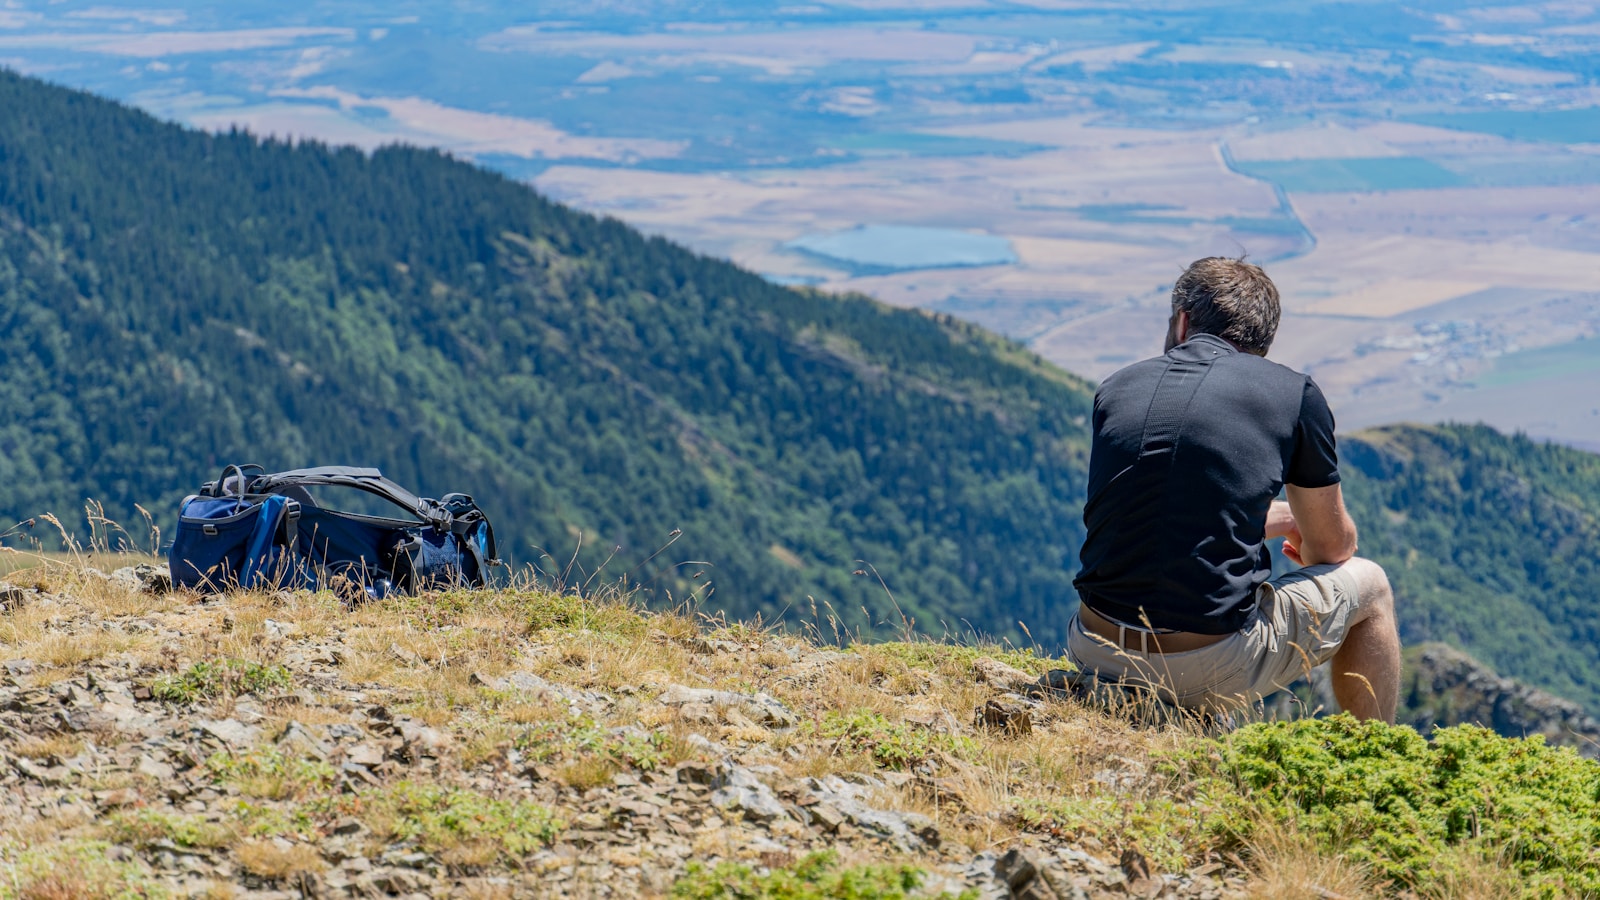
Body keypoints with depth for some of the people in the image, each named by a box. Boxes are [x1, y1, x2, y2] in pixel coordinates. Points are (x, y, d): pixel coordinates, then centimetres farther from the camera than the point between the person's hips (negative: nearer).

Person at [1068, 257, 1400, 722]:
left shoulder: (1117, 388, 11)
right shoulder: (1293, 393, 1)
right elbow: (1332, 547, 14)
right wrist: (1299, 518, 38)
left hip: (1094, 657, 4)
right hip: (1211, 672, -4)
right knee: (1368, 586, 24)